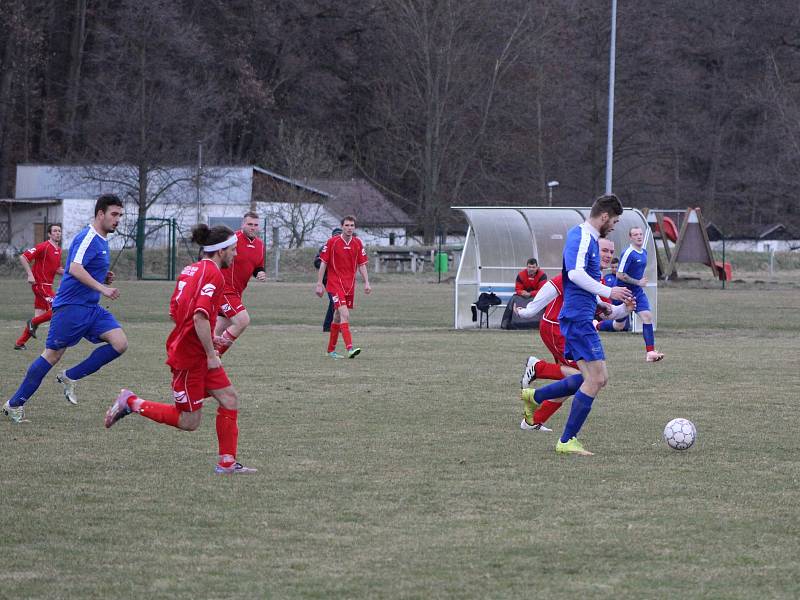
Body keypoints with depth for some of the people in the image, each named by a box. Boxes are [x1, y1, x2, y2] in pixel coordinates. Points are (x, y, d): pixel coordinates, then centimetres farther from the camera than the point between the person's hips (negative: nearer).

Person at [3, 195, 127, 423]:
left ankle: (69, 377, 2)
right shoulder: (87, 238, -13)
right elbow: (74, 269, -27)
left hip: (91, 308, 9)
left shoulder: (101, 241, 16)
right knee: (53, 355, -4)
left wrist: (104, 277, 10)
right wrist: (102, 288, -28)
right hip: (71, 307, -9)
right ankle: (15, 404, 7)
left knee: (120, 344, -8)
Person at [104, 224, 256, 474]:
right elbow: (200, 317, -27)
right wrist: (211, 355, -21)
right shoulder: (213, 274, -17)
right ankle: (131, 402, 7)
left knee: (229, 398, 7)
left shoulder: (190, 270, 11)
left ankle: (227, 463, 6)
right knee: (189, 421, 0)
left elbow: (174, 312, 16)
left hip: (182, 348, 10)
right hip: (191, 356, -10)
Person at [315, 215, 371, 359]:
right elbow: (323, 263, -3)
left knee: (338, 317, 12)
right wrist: (319, 283, -5)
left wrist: (366, 282, 0)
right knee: (345, 314, -19)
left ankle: (331, 349, 23)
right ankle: (350, 348, -28)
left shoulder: (357, 243, 6)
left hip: (350, 285, 5)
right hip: (335, 284, -5)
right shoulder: (332, 242, -6)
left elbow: (362, 265, 10)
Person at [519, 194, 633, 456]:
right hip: (578, 318, -11)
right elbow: (575, 273, -28)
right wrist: (608, 292, -29)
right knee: (596, 379, -10)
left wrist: (597, 303, 24)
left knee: (597, 378, 12)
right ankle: (567, 441, -5)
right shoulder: (581, 237, -14)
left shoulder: (587, 238, 18)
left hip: (579, 318, 11)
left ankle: (535, 396, 21)